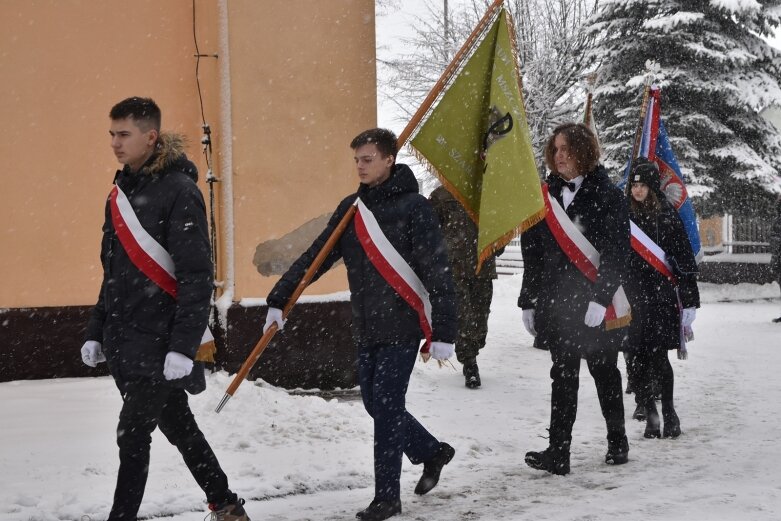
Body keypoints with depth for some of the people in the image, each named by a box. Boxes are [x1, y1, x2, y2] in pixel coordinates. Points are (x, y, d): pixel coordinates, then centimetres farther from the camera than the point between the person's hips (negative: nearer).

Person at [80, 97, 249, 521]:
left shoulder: (179, 191, -12)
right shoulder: (121, 191, 13)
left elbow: (197, 276, -16)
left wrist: (183, 346, -21)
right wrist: (96, 332, 18)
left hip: (158, 343, -8)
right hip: (122, 342, 8)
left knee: (133, 435, -6)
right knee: (177, 427, 14)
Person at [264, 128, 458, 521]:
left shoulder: (413, 207, -10)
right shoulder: (351, 208, 9)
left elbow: (437, 272, -13)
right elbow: (315, 256, 10)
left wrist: (444, 333, -16)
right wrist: (278, 300, 3)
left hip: (402, 325, -7)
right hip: (366, 327, 7)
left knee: (386, 407, -6)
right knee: (376, 404, 12)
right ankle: (432, 452, 34)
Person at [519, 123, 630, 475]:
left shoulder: (608, 196, -4)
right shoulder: (545, 196, 10)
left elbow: (616, 254, -10)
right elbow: (532, 254, 12)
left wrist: (600, 298, -19)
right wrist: (529, 302, 9)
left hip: (598, 305, -4)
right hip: (557, 303, 4)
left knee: (604, 372, 7)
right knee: (563, 376, 4)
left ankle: (617, 442, 19)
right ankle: (558, 453, 6)